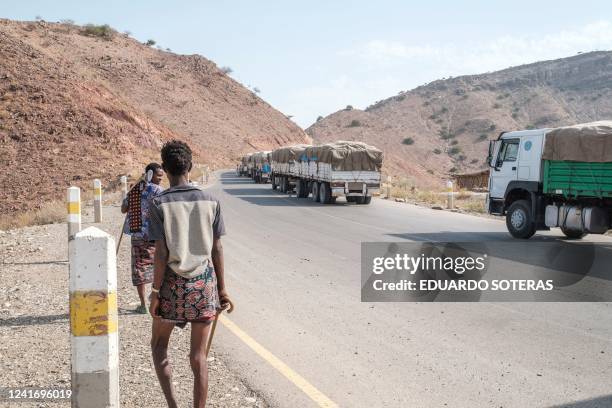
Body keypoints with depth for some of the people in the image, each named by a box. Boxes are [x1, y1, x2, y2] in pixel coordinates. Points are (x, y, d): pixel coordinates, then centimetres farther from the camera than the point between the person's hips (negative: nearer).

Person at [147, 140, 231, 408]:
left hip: (174, 283, -2)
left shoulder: (159, 204, -8)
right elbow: (216, 249, 1)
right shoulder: (210, 202, -1)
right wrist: (221, 288, 8)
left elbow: (161, 252, -11)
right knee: (198, 356, 10)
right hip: (204, 282, 2)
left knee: (159, 345, 19)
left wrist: (155, 292, -4)